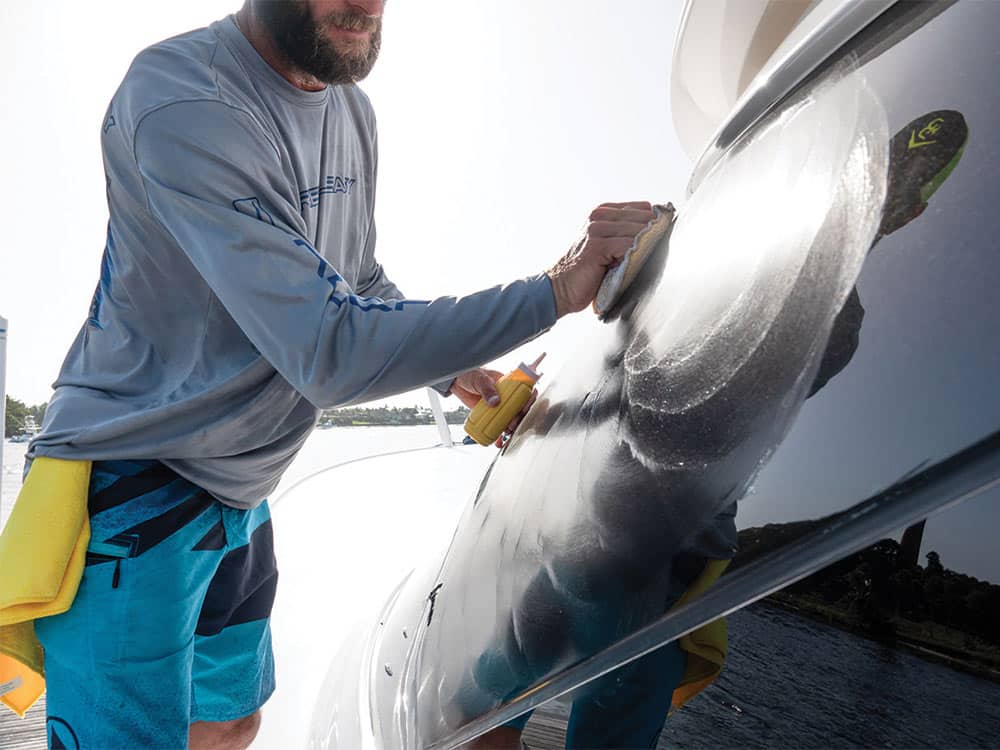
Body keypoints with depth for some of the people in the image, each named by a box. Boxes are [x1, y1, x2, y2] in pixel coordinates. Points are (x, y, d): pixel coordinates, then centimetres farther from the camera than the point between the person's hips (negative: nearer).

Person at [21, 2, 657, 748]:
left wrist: (456, 373, 4)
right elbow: (331, 352, -30)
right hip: (134, 491, -8)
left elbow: (362, 285, 17)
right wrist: (557, 290, -30)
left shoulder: (351, 110, 5)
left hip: (238, 491, 9)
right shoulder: (182, 99, -24)